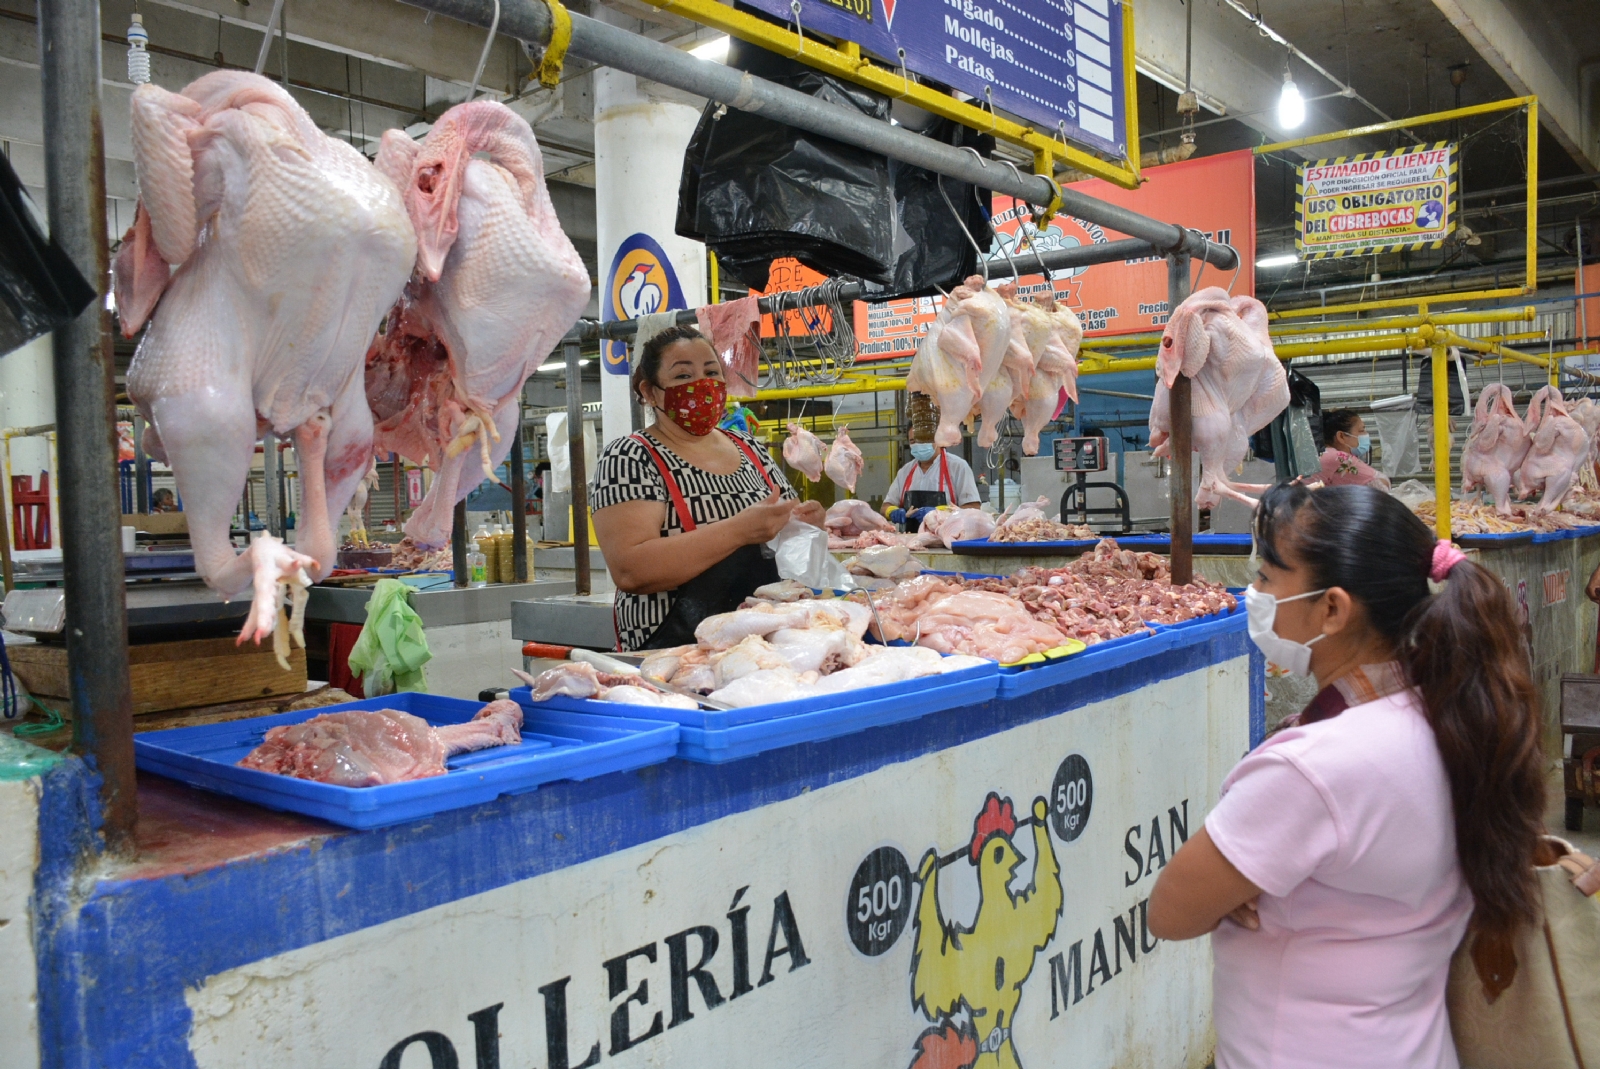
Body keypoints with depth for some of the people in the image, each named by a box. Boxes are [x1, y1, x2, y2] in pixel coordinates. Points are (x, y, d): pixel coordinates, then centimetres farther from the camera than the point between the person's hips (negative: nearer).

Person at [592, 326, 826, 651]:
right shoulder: (629, 457, -2)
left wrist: (805, 523, 2)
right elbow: (629, 570, -17)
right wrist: (739, 530, -22)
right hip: (676, 650, -5)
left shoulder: (752, 450, 16)